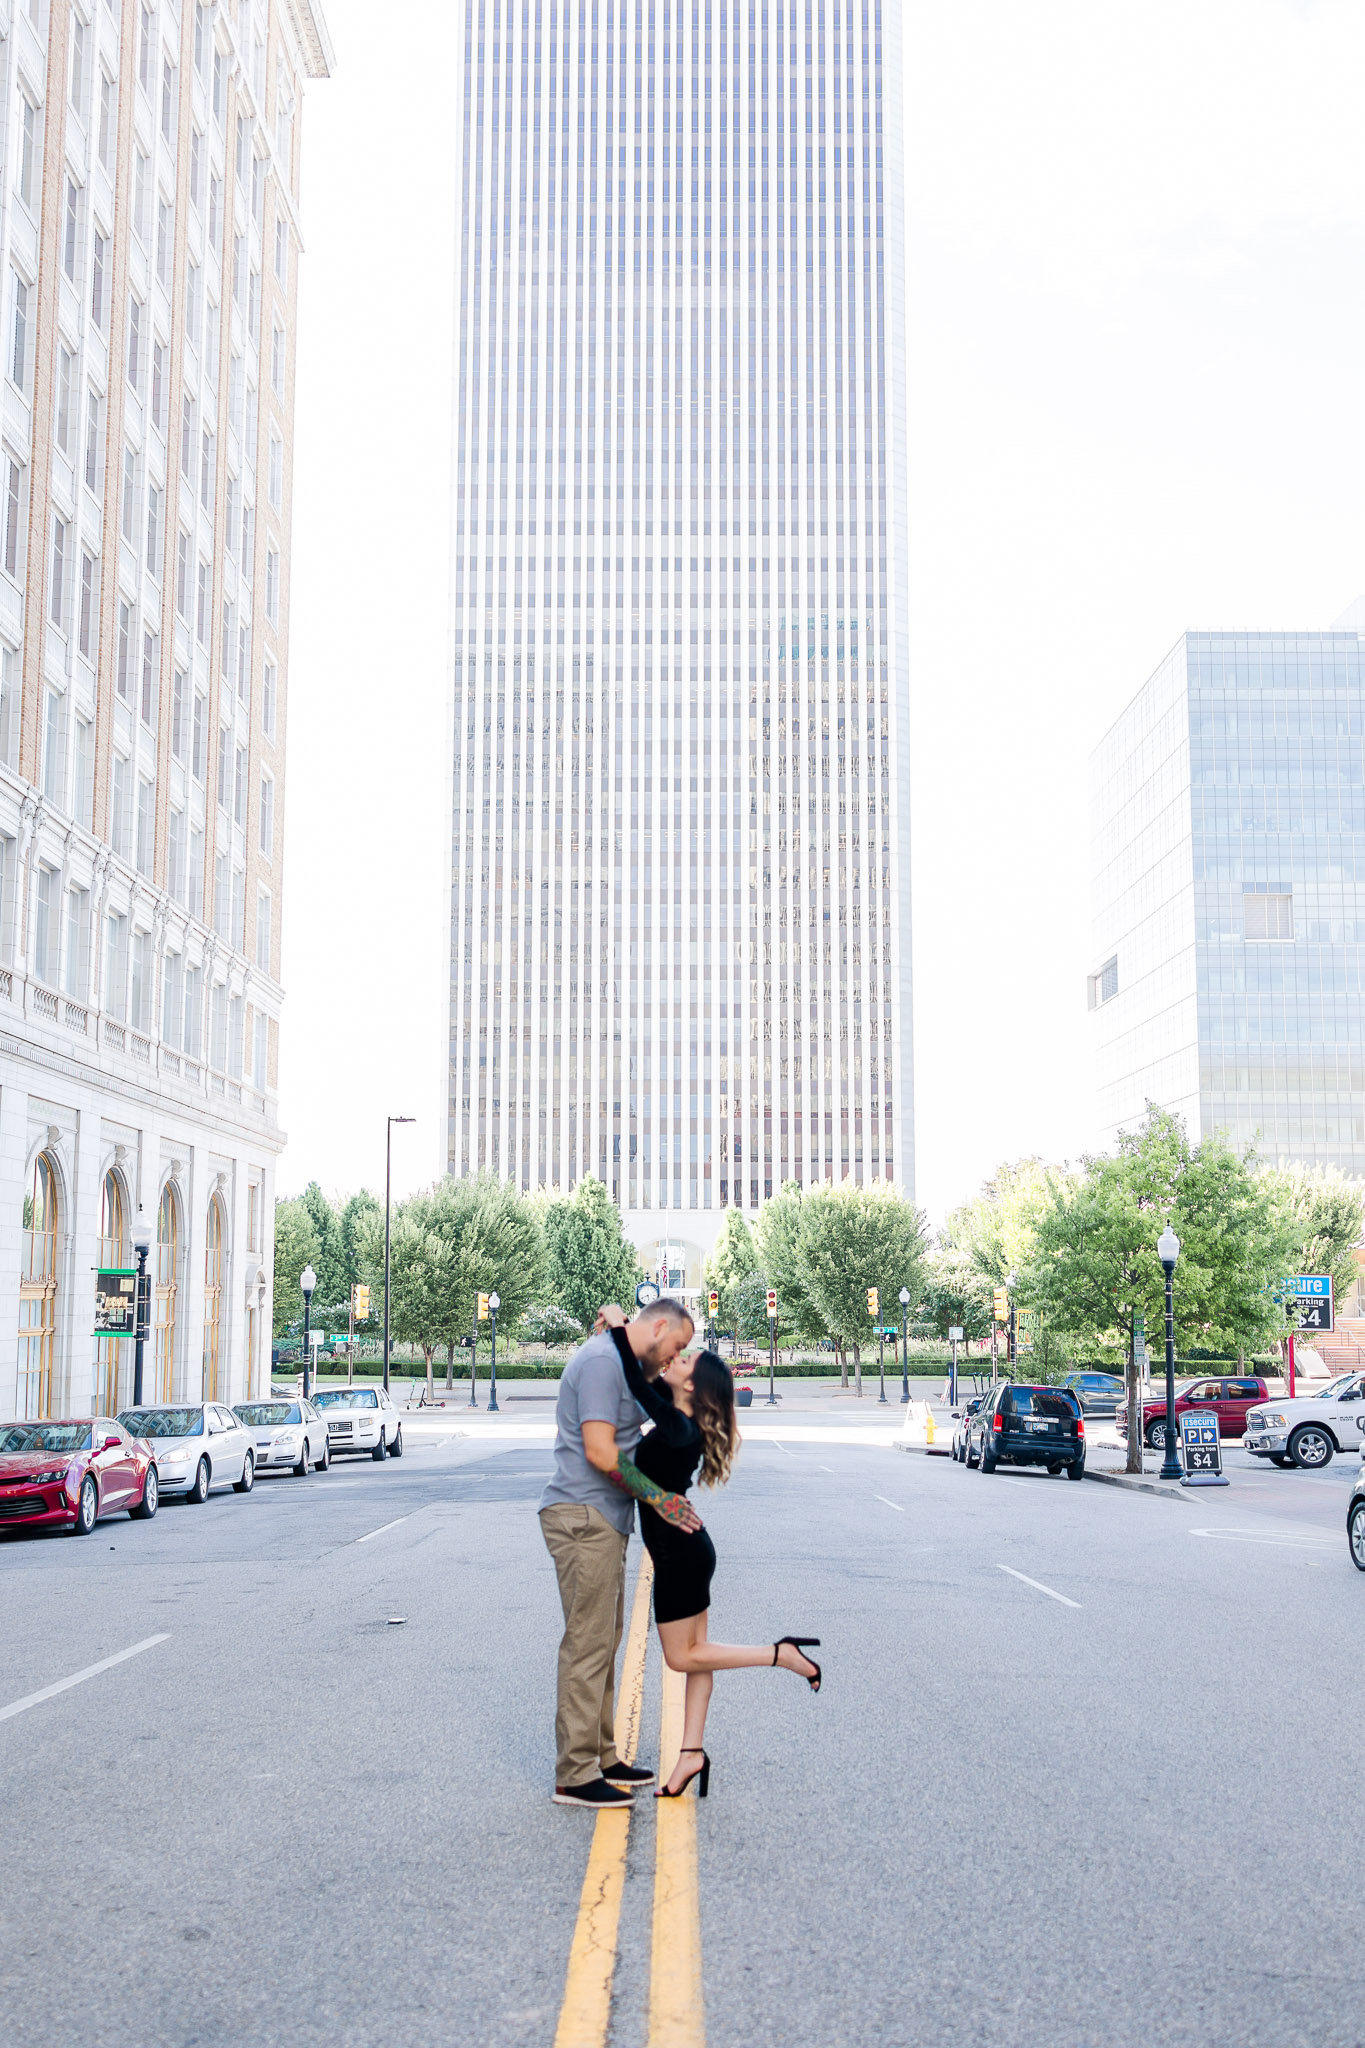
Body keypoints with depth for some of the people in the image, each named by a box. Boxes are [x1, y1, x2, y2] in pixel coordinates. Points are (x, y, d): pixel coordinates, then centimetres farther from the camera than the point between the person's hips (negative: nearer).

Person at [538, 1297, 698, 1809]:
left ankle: (601, 1757, 24)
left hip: (602, 1521, 11)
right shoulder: (602, 1360, -15)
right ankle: (575, 1776, -3)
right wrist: (658, 1498, -13)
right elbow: (600, 1452, -21)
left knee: (603, 1643, 15)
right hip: (583, 1517, -11)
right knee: (588, 1644, -7)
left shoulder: (620, 1362, 19)